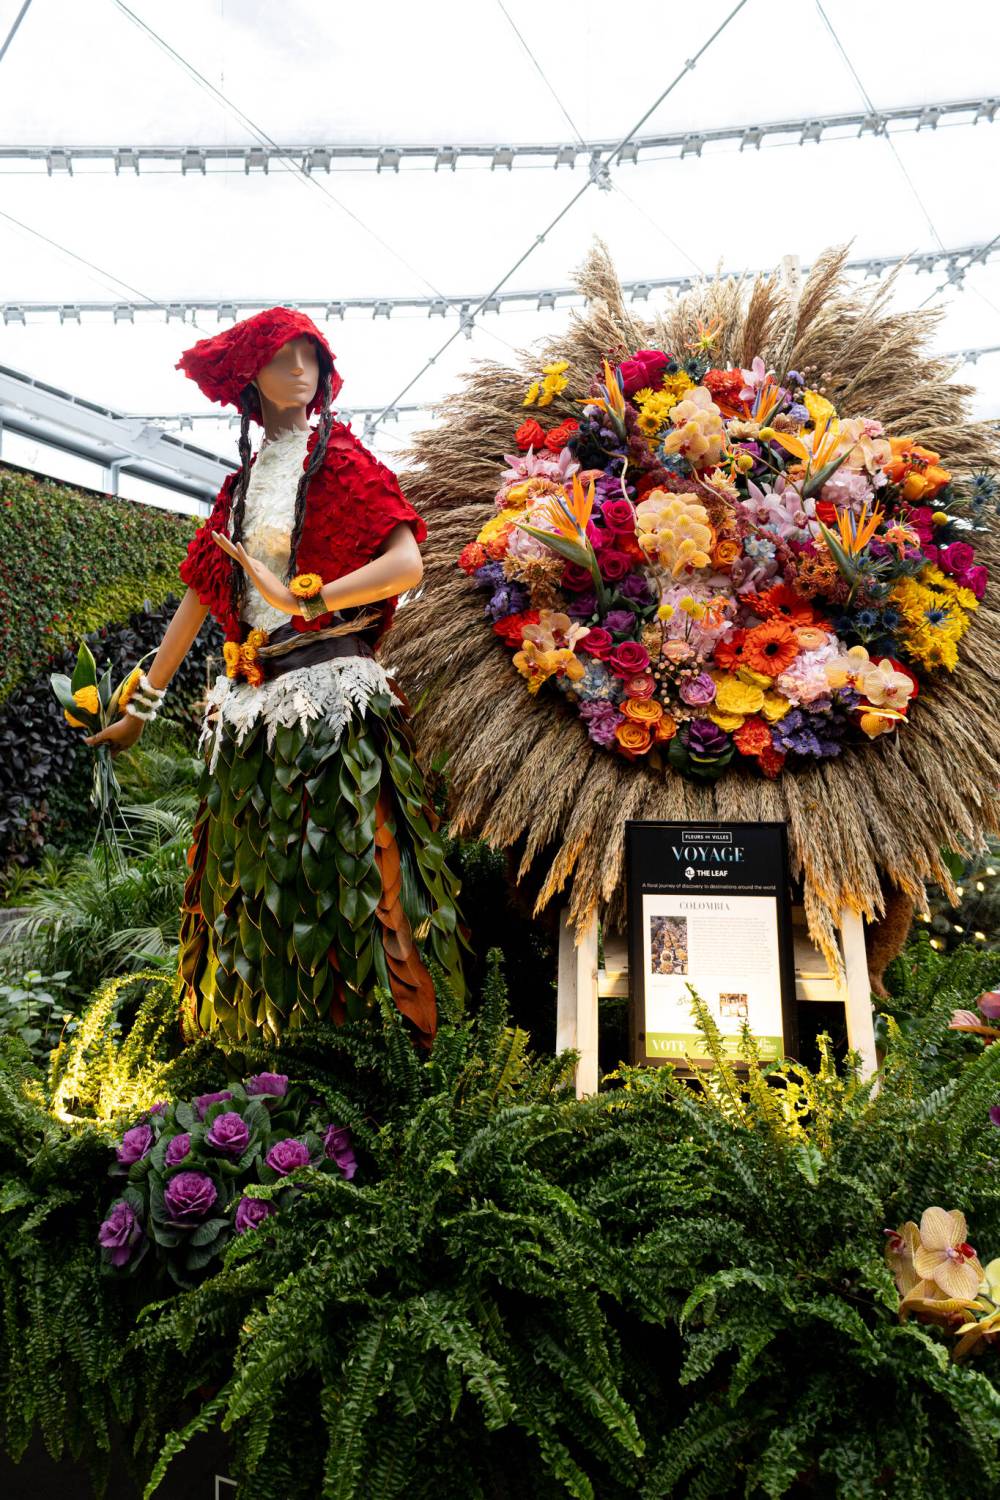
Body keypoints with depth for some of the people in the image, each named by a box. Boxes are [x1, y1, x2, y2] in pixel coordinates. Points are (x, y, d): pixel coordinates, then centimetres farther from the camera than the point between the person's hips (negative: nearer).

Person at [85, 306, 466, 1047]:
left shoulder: (339, 457, 4)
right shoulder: (244, 482, 19)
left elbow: (408, 564, -10)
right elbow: (201, 592, 18)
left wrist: (300, 599, -18)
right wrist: (144, 703, 18)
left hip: (333, 687, -6)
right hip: (256, 701, 6)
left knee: (362, 873, -7)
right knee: (266, 878, 9)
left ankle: (432, 1046, 4)